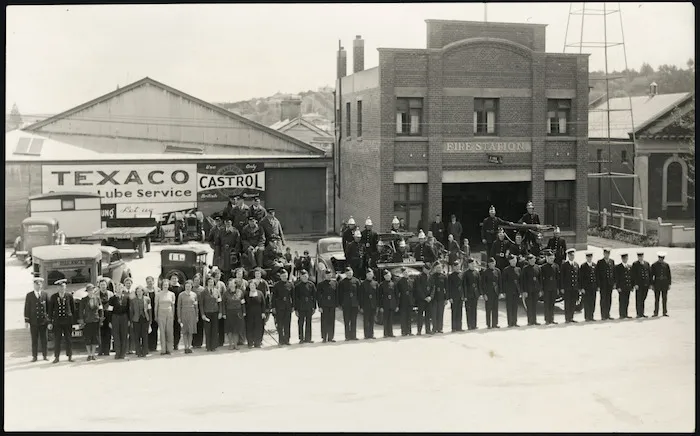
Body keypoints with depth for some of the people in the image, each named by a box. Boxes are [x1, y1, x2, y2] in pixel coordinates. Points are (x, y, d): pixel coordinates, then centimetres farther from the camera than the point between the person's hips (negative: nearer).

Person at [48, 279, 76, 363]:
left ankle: (70, 356, 10)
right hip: (57, 321, 0)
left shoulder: (69, 296, 3)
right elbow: (50, 310, 6)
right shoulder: (53, 297, 4)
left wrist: (73, 319, 6)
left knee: (68, 339, 3)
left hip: (67, 321, 0)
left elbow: (73, 308, 9)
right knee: (57, 339, 0)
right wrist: (50, 322, 2)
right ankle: (56, 357, 6)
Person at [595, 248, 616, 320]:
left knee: (609, 300, 7)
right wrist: (598, 285, -10)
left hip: (610, 284, 4)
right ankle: (603, 315, 3)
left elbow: (614, 272, 12)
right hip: (603, 284, -4)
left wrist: (614, 283, 5)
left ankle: (607, 315, 14)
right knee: (603, 300, -2)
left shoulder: (612, 261, 11)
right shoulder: (600, 262, -3)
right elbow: (597, 274, -5)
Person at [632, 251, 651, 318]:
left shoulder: (647, 264, 12)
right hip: (639, 285, -4)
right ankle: (639, 314, 0)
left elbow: (650, 274, 13)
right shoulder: (635, 264, -1)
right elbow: (634, 275, -5)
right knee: (639, 299, -3)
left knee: (643, 299, 9)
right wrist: (635, 284, -13)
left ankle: (642, 313, 14)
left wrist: (650, 284, 7)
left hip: (646, 284, 4)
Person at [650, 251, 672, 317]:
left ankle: (665, 312, 11)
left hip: (665, 284, 2)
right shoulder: (654, 265, -1)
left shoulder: (666, 265, 5)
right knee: (656, 299, 1)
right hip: (657, 283, -2)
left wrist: (669, 284, 4)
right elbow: (651, 275, 0)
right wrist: (651, 284, -4)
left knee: (665, 299, 5)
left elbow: (669, 275, 8)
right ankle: (656, 313, 5)